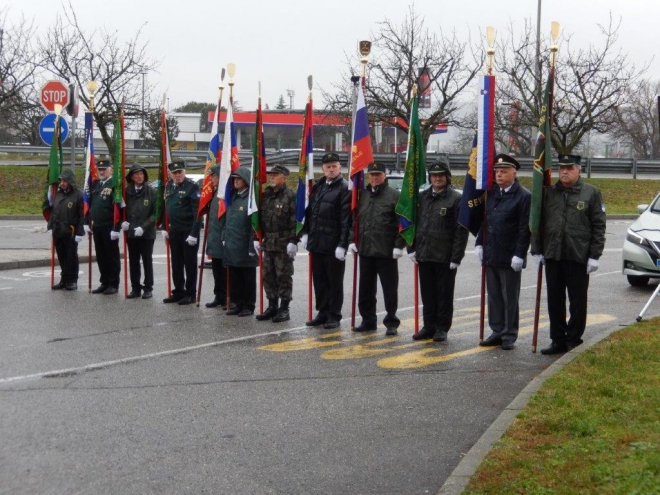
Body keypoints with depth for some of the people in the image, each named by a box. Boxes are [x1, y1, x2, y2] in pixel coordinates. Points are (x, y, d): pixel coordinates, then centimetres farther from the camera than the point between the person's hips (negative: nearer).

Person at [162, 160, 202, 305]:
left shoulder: (192, 186, -13)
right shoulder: (168, 186, 9)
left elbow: (197, 211, -17)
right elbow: (165, 208, 17)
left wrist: (194, 233, -20)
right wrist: (165, 228, 12)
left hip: (189, 232, -7)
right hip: (174, 232, 7)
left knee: (190, 264, 2)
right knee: (176, 264, 13)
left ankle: (190, 294, 10)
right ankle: (178, 292, 23)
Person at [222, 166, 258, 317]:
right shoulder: (232, 197, 13)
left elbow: (254, 223, -16)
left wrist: (252, 245, -19)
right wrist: (224, 237, 13)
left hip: (245, 246, -7)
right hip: (231, 245, 7)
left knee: (248, 277, 4)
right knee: (234, 277, 12)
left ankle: (249, 306, 11)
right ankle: (237, 303, 21)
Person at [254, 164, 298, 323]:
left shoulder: (291, 196, -8)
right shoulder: (265, 195, 12)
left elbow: (295, 221, -14)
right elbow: (259, 218, 17)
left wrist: (293, 241, -19)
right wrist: (257, 238, 11)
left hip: (284, 244, -7)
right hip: (268, 243, 7)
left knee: (284, 276, -1)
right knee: (268, 276, 11)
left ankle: (284, 309, 5)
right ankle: (272, 306, 20)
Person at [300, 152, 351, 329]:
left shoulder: (344, 189, -8)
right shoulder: (317, 187, 14)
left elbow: (346, 219, -14)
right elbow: (309, 211, 18)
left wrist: (342, 244, -18)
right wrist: (305, 233, 9)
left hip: (333, 245, -7)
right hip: (316, 242, 7)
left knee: (334, 281, 3)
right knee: (319, 280, 12)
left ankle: (334, 315, 11)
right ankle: (323, 312, 22)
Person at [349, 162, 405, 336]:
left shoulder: (394, 196, -4)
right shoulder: (362, 195, 13)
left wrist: (399, 245, -13)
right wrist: (353, 240, 9)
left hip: (386, 252, -5)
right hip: (365, 250, 5)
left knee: (389, 289, 1)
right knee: (366, 289, 11)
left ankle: (391, 323, 9)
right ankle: (368, 320, 22)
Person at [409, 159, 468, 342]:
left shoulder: (456, 199, -6)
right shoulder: (422, 197, 10)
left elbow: (461, 230, -10)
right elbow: (413, 223, 16)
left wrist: (456, 257, -14)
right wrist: (412, 249, 8)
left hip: (445, 257, -5)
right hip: (424, 255, 5)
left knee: (444, 294, 4)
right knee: (427, 294, 11)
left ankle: (442, 328, 13)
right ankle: (429, 326, 20)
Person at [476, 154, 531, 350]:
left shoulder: (524, 196, -9)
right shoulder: (492, 194, 11)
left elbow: (525, 229, -12)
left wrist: (519, 255, -16)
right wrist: (479, 244, 10)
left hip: (509, 258, -6)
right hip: (490, 256, 6)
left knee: (510, 299, 3)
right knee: (494, 297, 12)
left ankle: (509, 336, 12)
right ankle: (497, 332, 21)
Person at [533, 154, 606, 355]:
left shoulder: (591, 193, 0)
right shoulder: (549, 193, 9)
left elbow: (598, 226, -2)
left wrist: (594, 256, -8)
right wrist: (538, 250, 7)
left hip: (578, 257, -3)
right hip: (552, 256, 3)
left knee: (577, 301, 5)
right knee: (554, 301, 8)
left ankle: (574, 341, 15)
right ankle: (558, 340, 17)